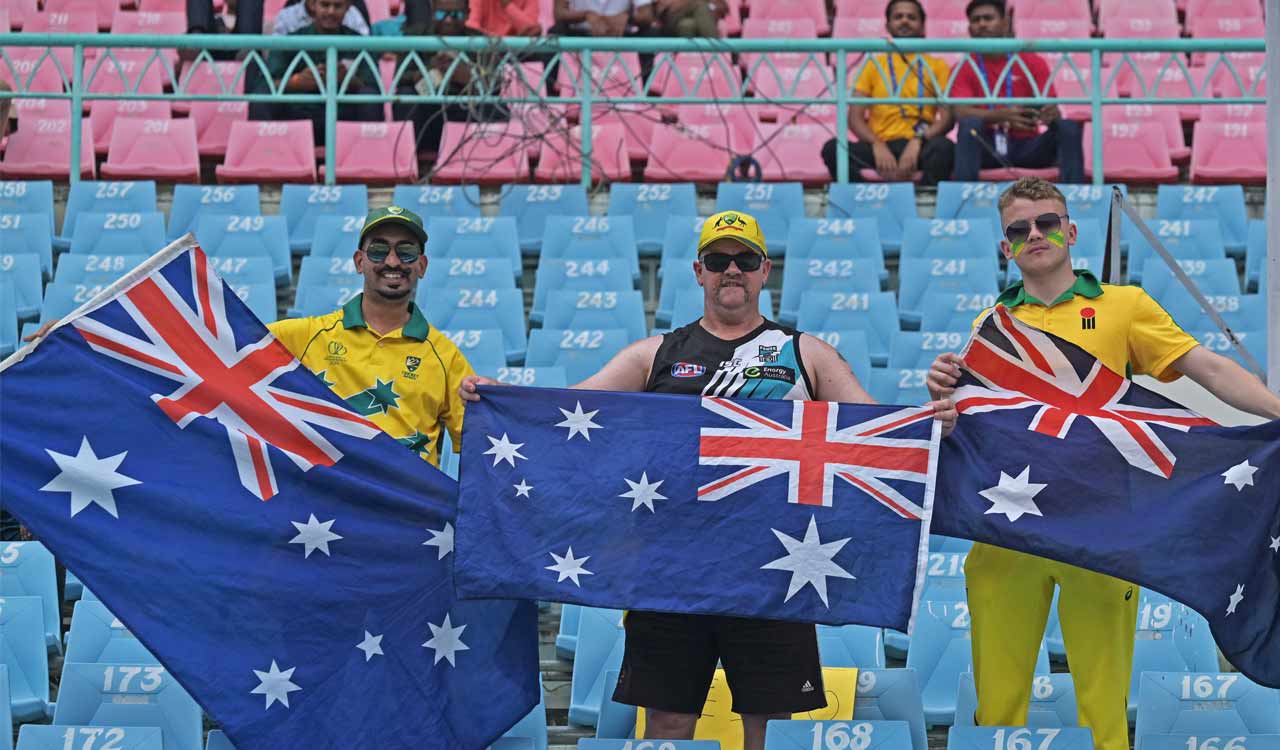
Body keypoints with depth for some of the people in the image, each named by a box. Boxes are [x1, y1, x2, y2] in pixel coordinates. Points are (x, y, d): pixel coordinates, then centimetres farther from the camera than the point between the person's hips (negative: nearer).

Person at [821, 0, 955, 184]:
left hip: (920, 147, -1)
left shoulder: (936, 66, 15)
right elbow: (855, 117, 8)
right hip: (881, 146, 1)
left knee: (942, 146, -36)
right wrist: (877, 145, -13)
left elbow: (947, 118, 3)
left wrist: (918, 141, -18)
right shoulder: (873, 65, 18)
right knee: (832, 148, -27)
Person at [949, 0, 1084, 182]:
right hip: (986, 148, -1)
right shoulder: (963, 68, 4)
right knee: (970, 125, -33)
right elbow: (961, 113, -12)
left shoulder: (1033, 62, 7)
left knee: (1069, 128, -23)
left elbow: (1051, 109, -2)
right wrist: (1003, 115, -31)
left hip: (1027, 148, 1)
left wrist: (1051, 114, -30)